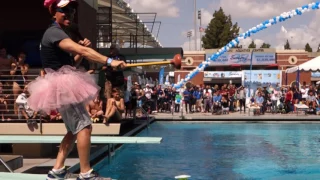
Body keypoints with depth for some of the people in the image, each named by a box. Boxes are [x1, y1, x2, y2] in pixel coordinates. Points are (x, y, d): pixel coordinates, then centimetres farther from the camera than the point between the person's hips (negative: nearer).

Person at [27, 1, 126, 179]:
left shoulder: (59, 34, 18)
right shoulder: (54, 32, -15)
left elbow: (71, 63, 19)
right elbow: (81, 50, -30)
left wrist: (81, 49, 1)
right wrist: (109, 61, -37)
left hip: (64, 85, 11)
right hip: (62, 86, -11)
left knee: (75, 129, 13)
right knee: (84, 126, -14)